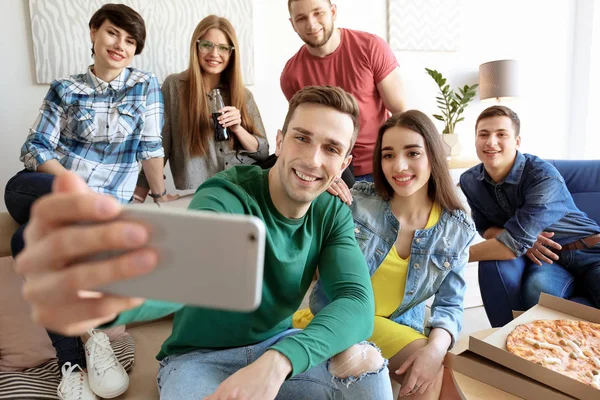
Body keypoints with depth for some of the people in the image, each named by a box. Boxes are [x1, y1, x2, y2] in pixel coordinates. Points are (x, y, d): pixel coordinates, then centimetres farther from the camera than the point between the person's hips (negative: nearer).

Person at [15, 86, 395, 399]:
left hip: (277, 346, 4)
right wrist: (96, 293, -67)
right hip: (200, 358, -3)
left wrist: (278, 360, -40)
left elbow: (358, 301, -22)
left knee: (363, 360, -21)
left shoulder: (334, 214, -8)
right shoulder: (226, 198, -23)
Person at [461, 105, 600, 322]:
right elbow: (485, 228, 4)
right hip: (546, 257, 3)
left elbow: (511, 246, -32)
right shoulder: (470, 181, -11)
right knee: (538, 288, -31)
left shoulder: (543, 176, -26)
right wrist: (522, 237, -17)